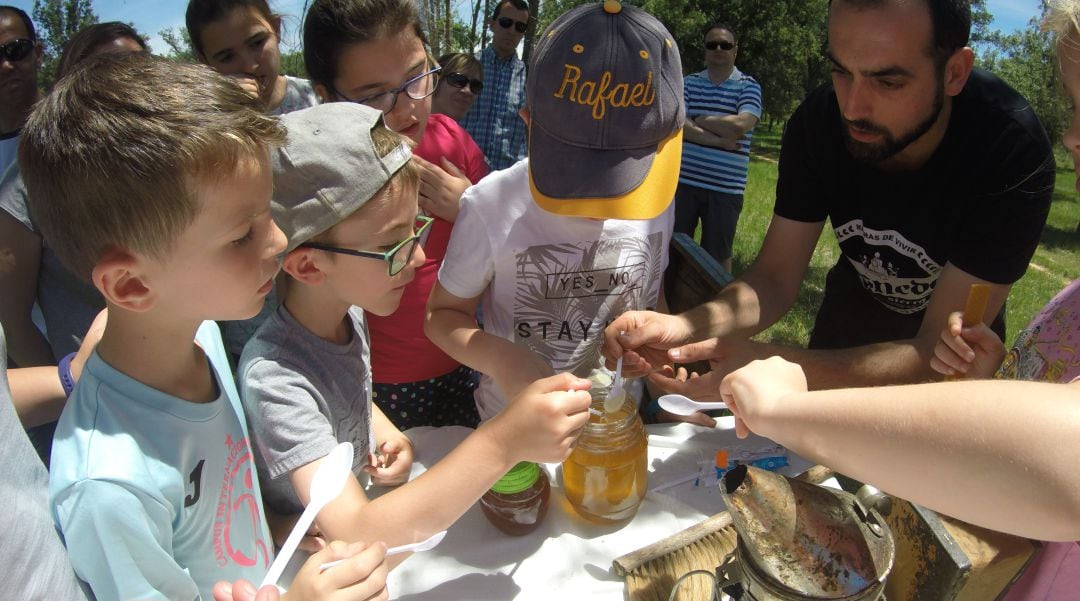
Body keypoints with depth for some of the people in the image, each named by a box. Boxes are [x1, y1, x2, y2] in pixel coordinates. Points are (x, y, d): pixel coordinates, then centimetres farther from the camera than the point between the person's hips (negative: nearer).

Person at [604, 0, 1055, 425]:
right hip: (855, 302, 3)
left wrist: (773, 366, -53)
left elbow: (941, 352, -37)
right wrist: (683, 327, -44)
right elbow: (775, 277, -22)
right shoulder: (818, 122, -25)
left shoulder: (1015, 154, -35)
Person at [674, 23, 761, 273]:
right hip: (684, 181, 2)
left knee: (718, 254, 8)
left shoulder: (748, 86, 1)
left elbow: (740, 126, -17)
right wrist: (718, 140, -14)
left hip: (725, 187, -2)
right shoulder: (689, 83, 7)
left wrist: (698, 120, -7)